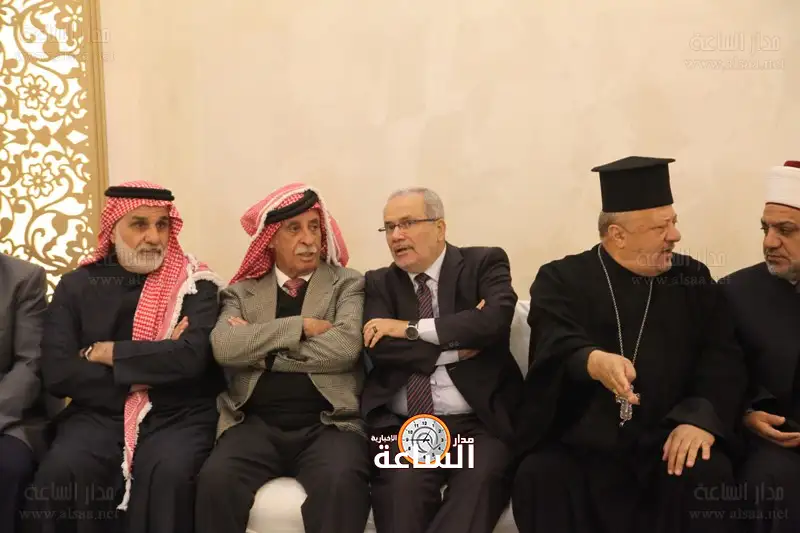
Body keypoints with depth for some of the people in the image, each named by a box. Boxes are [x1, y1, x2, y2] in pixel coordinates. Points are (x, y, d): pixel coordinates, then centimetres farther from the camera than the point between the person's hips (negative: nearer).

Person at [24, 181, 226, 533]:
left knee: (169, 473, -33)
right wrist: (153, 364, -8)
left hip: (177, 416, -2)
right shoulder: (76, 286, 9)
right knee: (60, 472, -28)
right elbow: (57, 373, -2)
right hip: (98, 415, 2)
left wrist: (106, 353, -7)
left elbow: (191, 356, -14)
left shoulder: (195, 284, 3)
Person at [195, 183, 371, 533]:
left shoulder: (348, 284, 9)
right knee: (216, 480, -27)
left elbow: (344, 347, -9)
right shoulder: (242, 292, 15)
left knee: (340, 482, -33)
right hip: (256, 424, 2)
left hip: (327, 424, -2)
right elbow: (223, 348, -5)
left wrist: (261, 350, -3)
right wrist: (300, 326, -8)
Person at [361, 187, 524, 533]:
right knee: (401, 483, -30)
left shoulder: (484, 264, 7)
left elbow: (495, 320, -14)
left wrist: (412, 328, -10)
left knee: (480, 481, -31)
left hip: (479, 423, -1)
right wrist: (458, 346, -9)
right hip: (402, 426, 1)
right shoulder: (378, 283, 14)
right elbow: (379, 347, -4)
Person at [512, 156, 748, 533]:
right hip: (577, 442, -2)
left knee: (708, 477, -27)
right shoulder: (561, 279, 3)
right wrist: (594, 361, -39)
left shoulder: (694, 279, 10)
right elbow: (556, 344, -15)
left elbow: (722, 357, 2)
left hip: (666, 441, 2)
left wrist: (701, 415, -19)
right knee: (540, 478, -29)